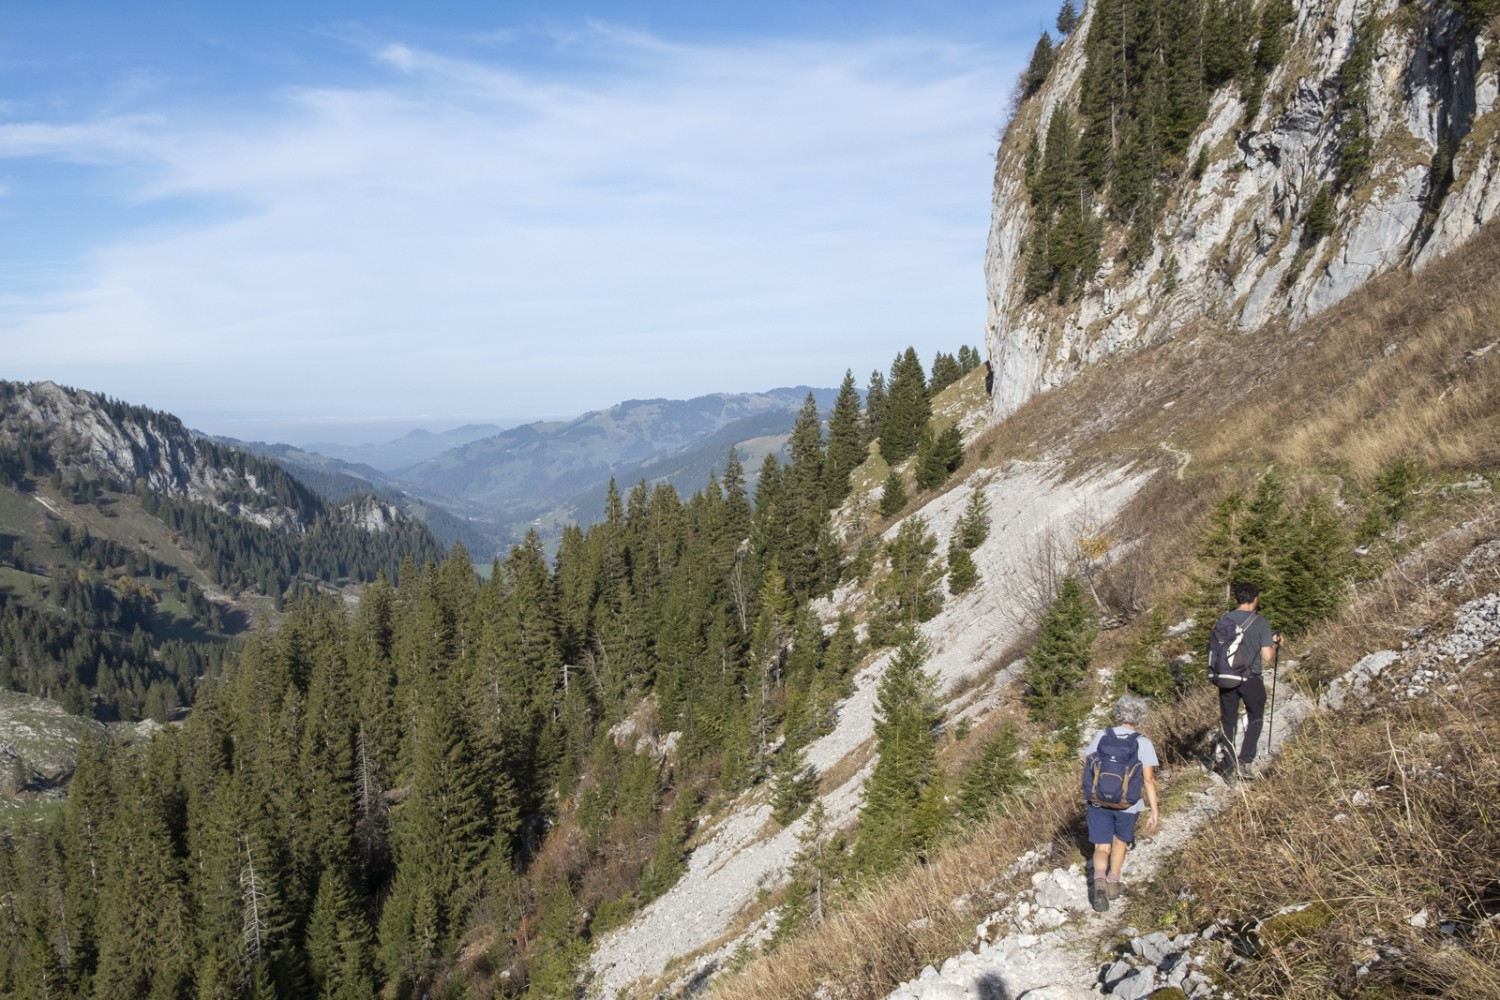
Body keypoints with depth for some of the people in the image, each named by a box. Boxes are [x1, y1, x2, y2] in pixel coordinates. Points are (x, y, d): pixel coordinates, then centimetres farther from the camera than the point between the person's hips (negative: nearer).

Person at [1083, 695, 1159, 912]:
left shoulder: (1101, 736, -4)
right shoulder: (1143, 743, -9)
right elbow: (1148, 779, -13)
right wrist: (1154, 811, -8)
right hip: (1128, 804, 0)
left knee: (1102, 847, 9)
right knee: (1120, 841, 25)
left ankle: (1099, 880, -17)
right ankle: (1113, 883, 33)